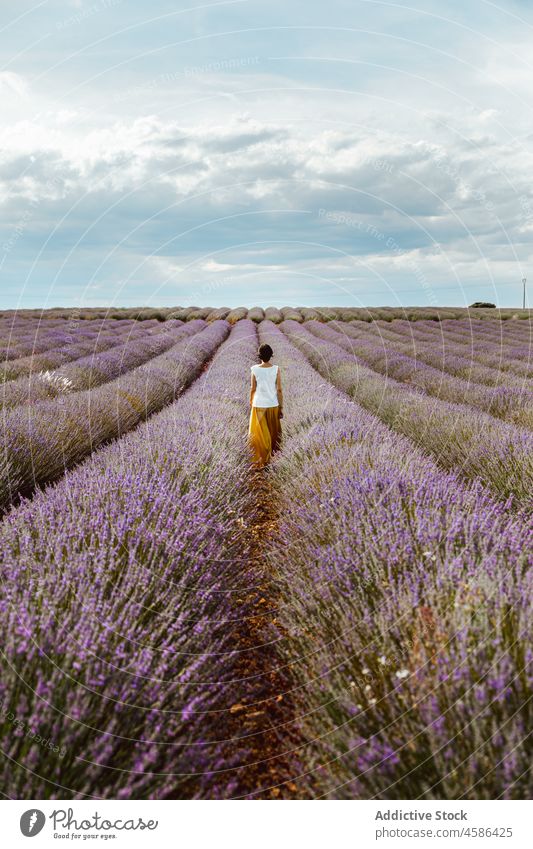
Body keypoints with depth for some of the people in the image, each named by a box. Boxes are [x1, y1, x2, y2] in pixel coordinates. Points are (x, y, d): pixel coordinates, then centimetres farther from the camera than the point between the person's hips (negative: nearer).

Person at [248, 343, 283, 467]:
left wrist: (251, 402, 15)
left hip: (259, 405, -1)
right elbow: (279, 390, -7)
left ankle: (261, 459, 8)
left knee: (259, 433, 8)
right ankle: (272, 452, 35)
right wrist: (281, 407, 1)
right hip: (273, 405, 1)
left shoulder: (255, 369, -10)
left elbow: (253, 388, -2)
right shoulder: (276, 369, -9)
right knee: (272, 431, 20)